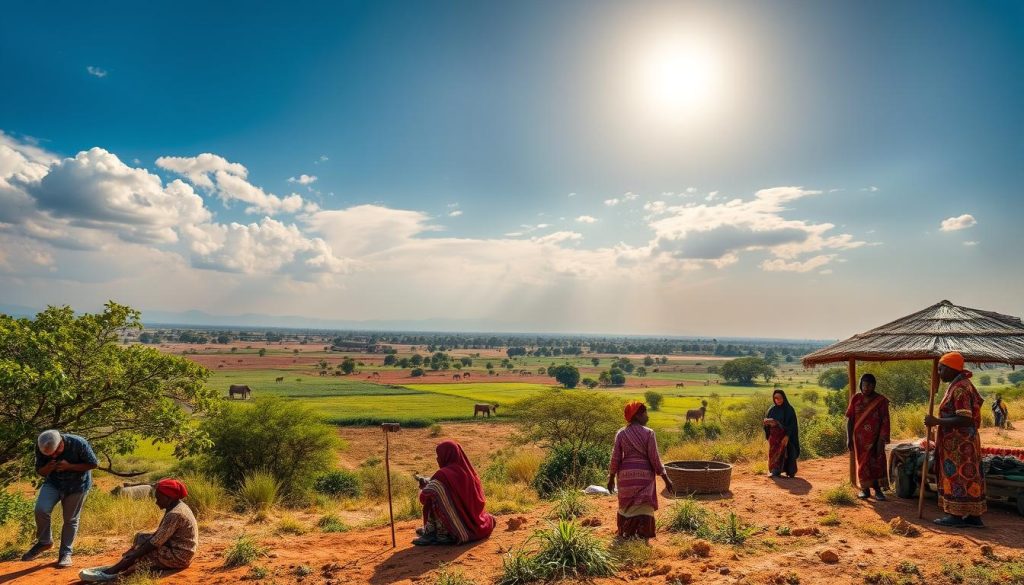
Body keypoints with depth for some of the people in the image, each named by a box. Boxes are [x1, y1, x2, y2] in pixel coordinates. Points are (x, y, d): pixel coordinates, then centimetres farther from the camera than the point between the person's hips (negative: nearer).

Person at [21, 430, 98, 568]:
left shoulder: (79, 444, -28)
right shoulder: (41, 448, -18)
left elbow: (93, 464, -17)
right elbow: (39, 471, -4)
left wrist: (69, 466, -30)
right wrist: (47, 468, -28)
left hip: (77, 485, -2)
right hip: (53, 482, 3)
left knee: (70, 519, 3)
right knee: (41, 509, -20)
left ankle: (65, 553, 20)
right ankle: (44, 542, 4)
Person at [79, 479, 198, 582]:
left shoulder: (174, 515, -23)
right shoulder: (177, 507, 8)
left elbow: (155, 543, -22)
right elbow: (159, 534, 11)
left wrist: (132, 557, -15)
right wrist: (133, 550, 6)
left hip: (178, 557, -10)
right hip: (179, 552, 10)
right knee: (140, 537, 14)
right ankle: (115, 568, 7)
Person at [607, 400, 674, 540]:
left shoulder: (621, 433, -1)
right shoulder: (648, 433, -8)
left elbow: (615, 457, -1)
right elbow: (654, 458, -9)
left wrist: (611, 478, 9)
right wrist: (666, 479, -3)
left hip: (625, 474, 3)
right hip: (644, 474, -3)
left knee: (627, 505, 18)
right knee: (643, 507, 4)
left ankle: (625, 535, 30)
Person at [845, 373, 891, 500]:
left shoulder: (881, 401, -8)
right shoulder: (856, 399, -1)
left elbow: (884, 422, -9)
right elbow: (849, 419, 2)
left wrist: (881, 441, -15)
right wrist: (849, 438, -2)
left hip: (875, 438, -2)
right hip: (860, 438, 2)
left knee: (877, 462, 0)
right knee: (863, 462, 9)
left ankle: (878, 489, 12)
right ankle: (865, 489, 20)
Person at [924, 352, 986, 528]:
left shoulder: (960, 389, -19)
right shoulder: (959, 385, 13)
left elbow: (965, 419, -26)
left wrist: (937, 421, -24)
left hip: (959, 443, -10)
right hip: (960, 442, 10)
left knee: (957, 476, -3)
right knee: (969, 477, 12)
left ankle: (956, 515, 3)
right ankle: (974, 516, 18)